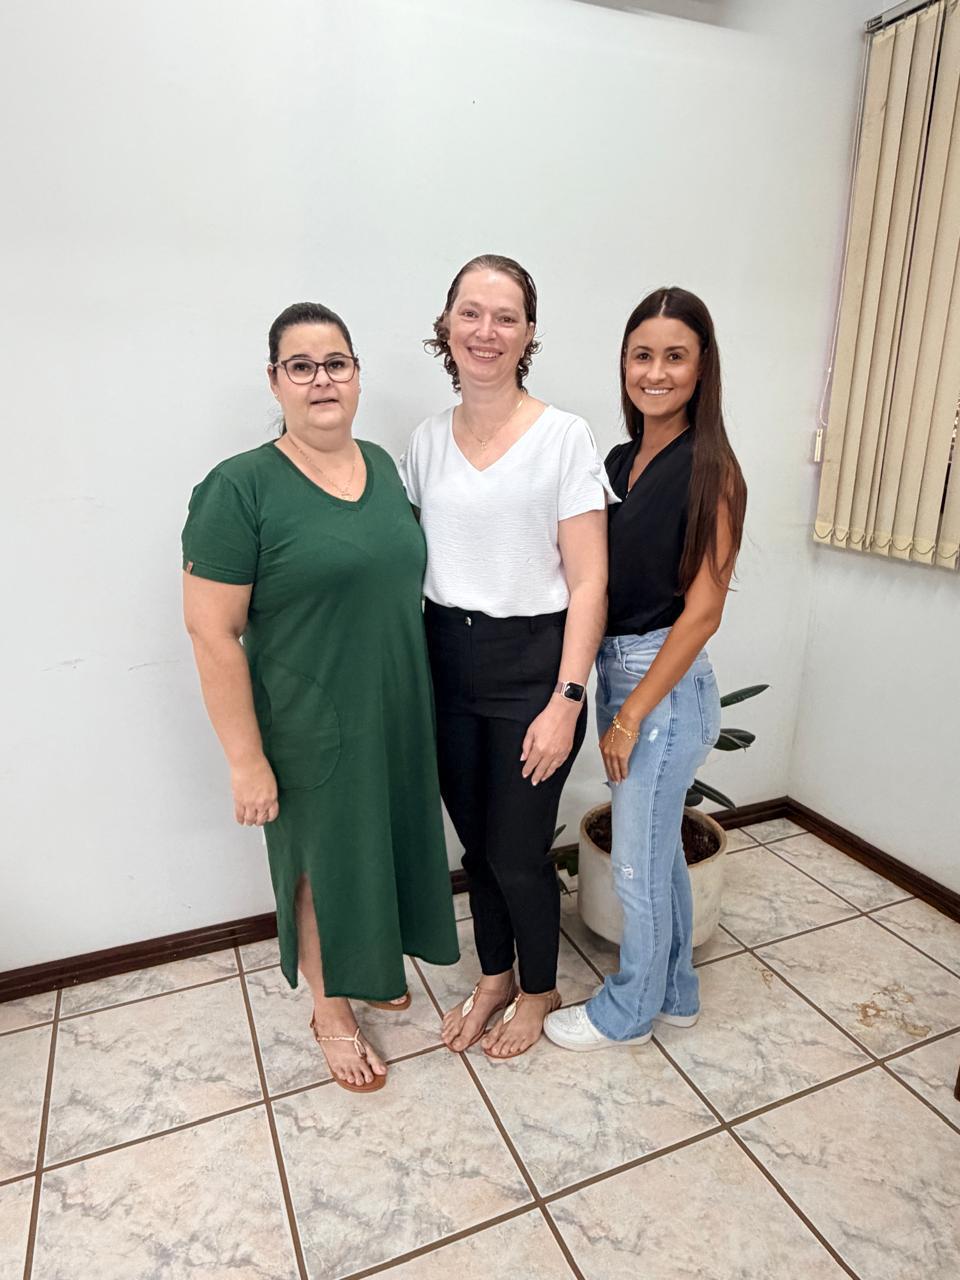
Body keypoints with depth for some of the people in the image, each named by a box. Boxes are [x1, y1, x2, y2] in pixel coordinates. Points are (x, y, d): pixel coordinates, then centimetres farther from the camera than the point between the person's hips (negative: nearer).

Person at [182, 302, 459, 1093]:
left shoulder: (382, 465, 3)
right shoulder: (241, 487, -15)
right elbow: (212, 630, -15)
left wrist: (425, 702, 13)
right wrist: (246, 759, -15)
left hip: (398, 714, 6)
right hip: (312, 729, -5)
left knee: (382, 846, 22)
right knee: (324, 865, 13)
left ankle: (370, 966, 50)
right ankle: (331, 1011, 39)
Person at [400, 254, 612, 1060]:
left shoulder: (564, 437, -8)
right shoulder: (428, 441, 6)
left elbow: (588, 582, -10)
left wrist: (566, 700, -15)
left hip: (531, 668, -4)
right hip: (446, 665, 4)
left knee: (517, 852, 7)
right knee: (475, 841, 17)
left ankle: (538, 989, 37)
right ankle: (494, 976, 43)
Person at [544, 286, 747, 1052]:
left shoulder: (709, 470, -14)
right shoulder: (621, 462, 7)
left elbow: (702, 611, -16)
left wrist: (630, 716, -15)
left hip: (667, 683, -7)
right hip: (617, 669, 7)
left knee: (638, 863, 9)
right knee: (660, 847, 21)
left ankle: (628, 1011, 33)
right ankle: (675, 992, 42)